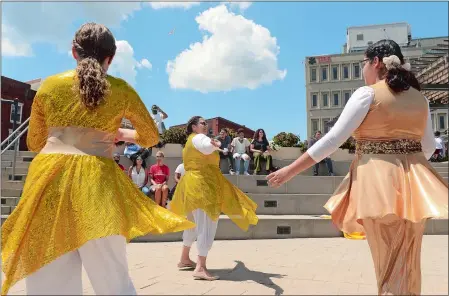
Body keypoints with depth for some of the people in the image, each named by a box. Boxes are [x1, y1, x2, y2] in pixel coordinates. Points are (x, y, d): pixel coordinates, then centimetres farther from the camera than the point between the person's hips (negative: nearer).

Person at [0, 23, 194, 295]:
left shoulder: (49, 85, 11)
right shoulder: (122, 91, 7)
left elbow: (34, 143, 21)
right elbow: (151, 137, 18)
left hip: (48, 177, 2)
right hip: (97, 181, -1)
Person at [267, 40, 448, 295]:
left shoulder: (368, 93, -9)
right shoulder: (419, 97, 9)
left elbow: (333, 140, -14)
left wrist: (291, 170, -10)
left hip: (378, 181, -5)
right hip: (415, 182, 6)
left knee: (388, 263, 9)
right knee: (408, 264, 19)